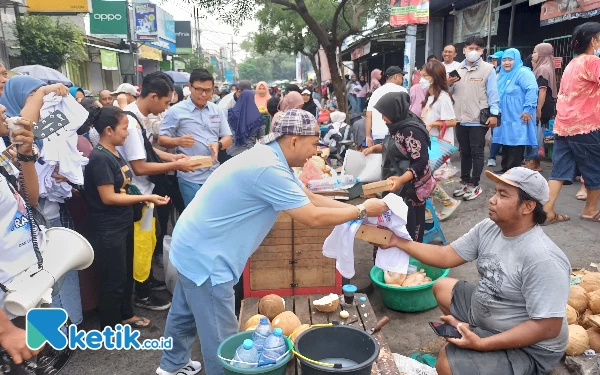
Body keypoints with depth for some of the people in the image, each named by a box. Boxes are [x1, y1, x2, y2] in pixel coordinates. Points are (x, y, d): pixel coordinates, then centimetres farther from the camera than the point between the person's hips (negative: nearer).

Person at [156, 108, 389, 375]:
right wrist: (362, 211, -14)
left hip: (194, 244, 10)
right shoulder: (268, 168, -29)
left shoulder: (271, 157, 3)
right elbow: (313, 218, -26)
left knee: (186, 314, 27)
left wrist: (357, 208, 0)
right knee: (221, 335, 2)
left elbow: (310, 199, 7)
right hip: (204, 253, -10)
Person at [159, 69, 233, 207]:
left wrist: (218, 144, -14)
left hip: (214, 174, 4)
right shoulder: (176, 111, -4)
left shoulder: (217, 111, 8)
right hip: (190, 177, -4)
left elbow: (228, 138, 9)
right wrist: (178, 141, -24)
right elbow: (162, 140, -3)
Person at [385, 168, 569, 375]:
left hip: (528, 346, -8)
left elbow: (548, 327, -30)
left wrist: (481, 344, -31)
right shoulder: (488, 229, -7)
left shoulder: (543, 260, -32)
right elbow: (446, 256, 0)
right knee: (442, 287, 16)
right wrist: (400, 242, -9)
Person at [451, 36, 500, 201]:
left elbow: (492, 92, -6)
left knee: (477, 152, 2)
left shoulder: (488, 68, -3)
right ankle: (464, 182, 25)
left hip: (479, 119, -4)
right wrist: (449, 84, -8)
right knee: (464, 152, 14)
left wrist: (494, 114, -12)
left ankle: (474, 185, 10)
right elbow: (451, 92, 13)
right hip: (461, 118, 5)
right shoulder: (457, 69, 9)